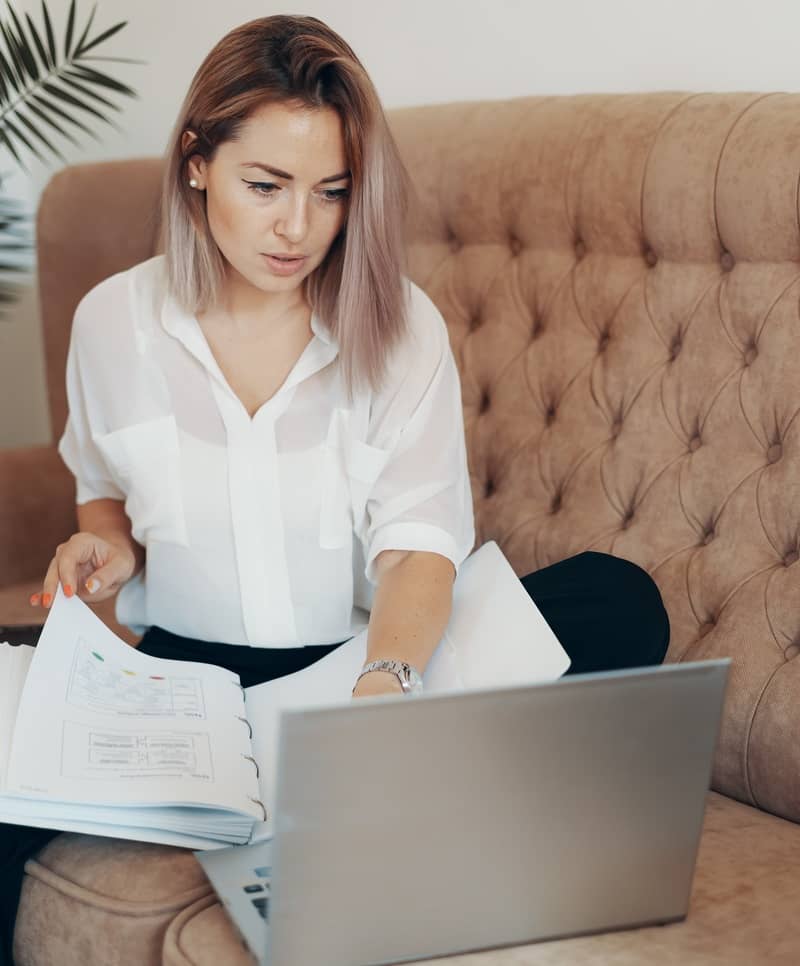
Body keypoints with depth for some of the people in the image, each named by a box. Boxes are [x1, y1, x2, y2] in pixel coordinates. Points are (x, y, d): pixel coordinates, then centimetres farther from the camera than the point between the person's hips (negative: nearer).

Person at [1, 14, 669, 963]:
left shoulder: (399, 324, -5)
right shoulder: (112, 320, 0)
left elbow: (420, 537, -15)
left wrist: (385, 679, -36)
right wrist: (109, 544, -6)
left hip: (377, 656, 0)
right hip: (187, 666, 1)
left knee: (617, 600, -25)